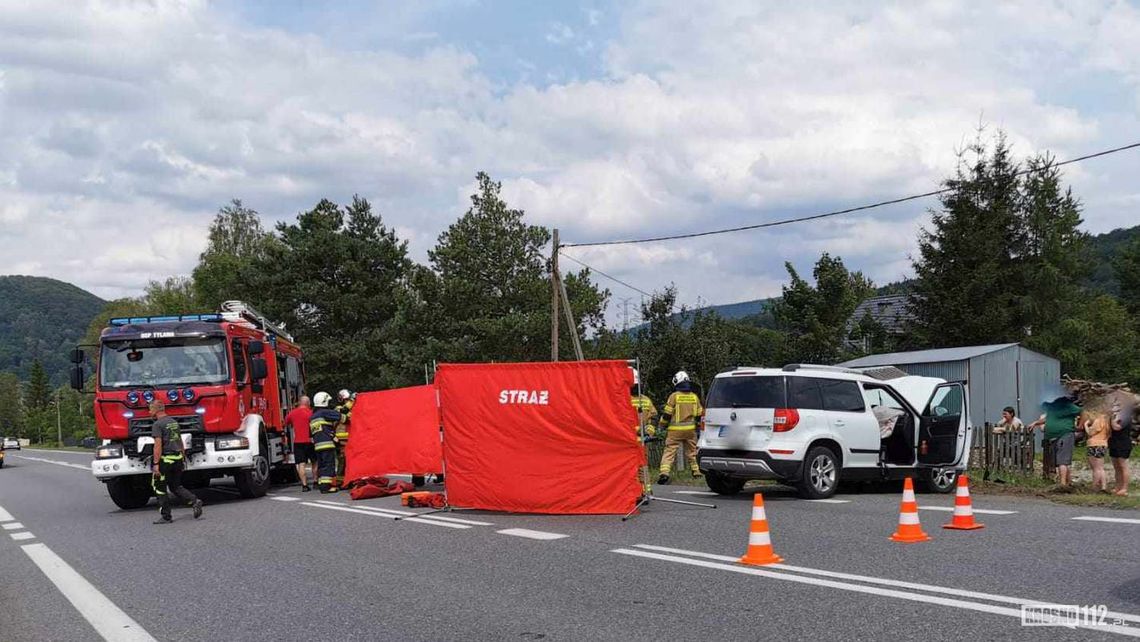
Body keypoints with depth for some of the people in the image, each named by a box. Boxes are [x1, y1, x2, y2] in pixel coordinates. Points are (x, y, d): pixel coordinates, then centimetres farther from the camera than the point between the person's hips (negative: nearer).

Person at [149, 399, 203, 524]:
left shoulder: (157, 424, -11)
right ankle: (194, 501, -5)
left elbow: (158, 445, -18)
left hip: (165, 459, -8)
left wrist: (155, 464, -18)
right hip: (178, 458, 8)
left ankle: (166, 516, 6)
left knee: (160, 488, 5)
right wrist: (184, 457, 24)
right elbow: (180, 442, 18)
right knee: (176, 486, 16)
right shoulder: (174, 421, 14)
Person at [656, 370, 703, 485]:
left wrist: (661, 426, 8)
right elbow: (699, 414, 13)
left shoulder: (674, 396, -7)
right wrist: (696, 424, 32)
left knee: (669, 451, -6)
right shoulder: (694, 397, 7)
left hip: (675, 430, -4)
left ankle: (664, 472, -20)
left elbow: (667, 414, -7)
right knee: (692, 451, 19)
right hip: (691, 429, 4)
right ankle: (696, 470, 23)